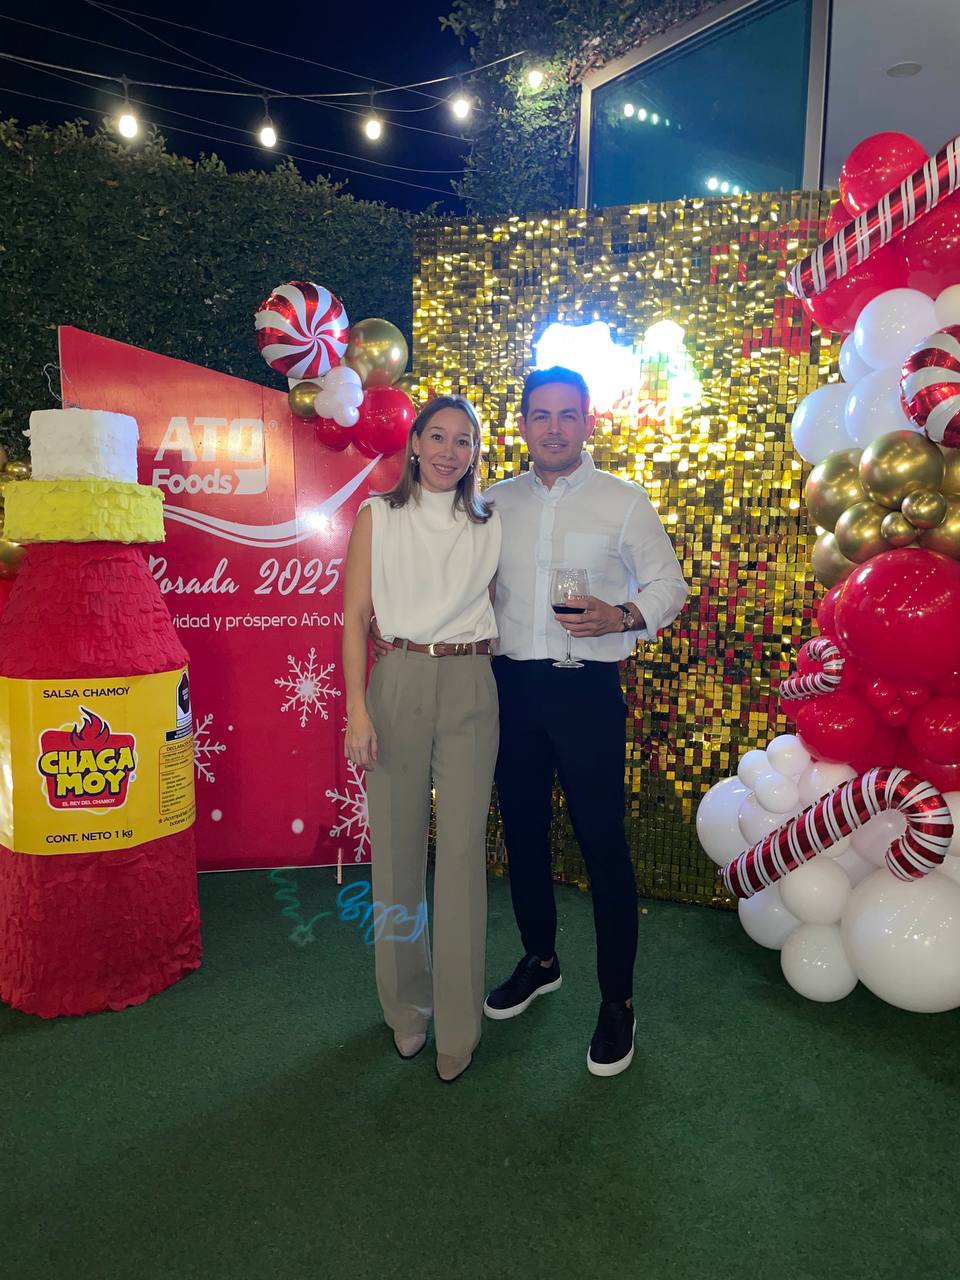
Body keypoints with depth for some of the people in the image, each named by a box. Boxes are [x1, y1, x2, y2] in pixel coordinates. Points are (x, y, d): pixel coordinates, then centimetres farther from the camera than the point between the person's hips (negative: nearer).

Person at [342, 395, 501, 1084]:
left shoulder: (489, 523, 10)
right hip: (397, 683, -1)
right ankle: (407, 1007, 27)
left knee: (463, 851, 1)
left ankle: (458, 1025, 16)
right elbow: (355, 617, 0)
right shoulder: (378, 516, 4)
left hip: (469, 690, 1)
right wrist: (357, 709, -8)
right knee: (397, 844, 6)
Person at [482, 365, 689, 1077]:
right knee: (523, 829, 15)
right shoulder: (495, 503, 9)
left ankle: (618, 1000, 18)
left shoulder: (625, 501, 0)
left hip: (587, 687, -4)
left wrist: (622, 617, -18)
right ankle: (540, 961, 38)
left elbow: (670, 586, 2)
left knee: (602, 840, 0)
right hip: (511, 682, 4)